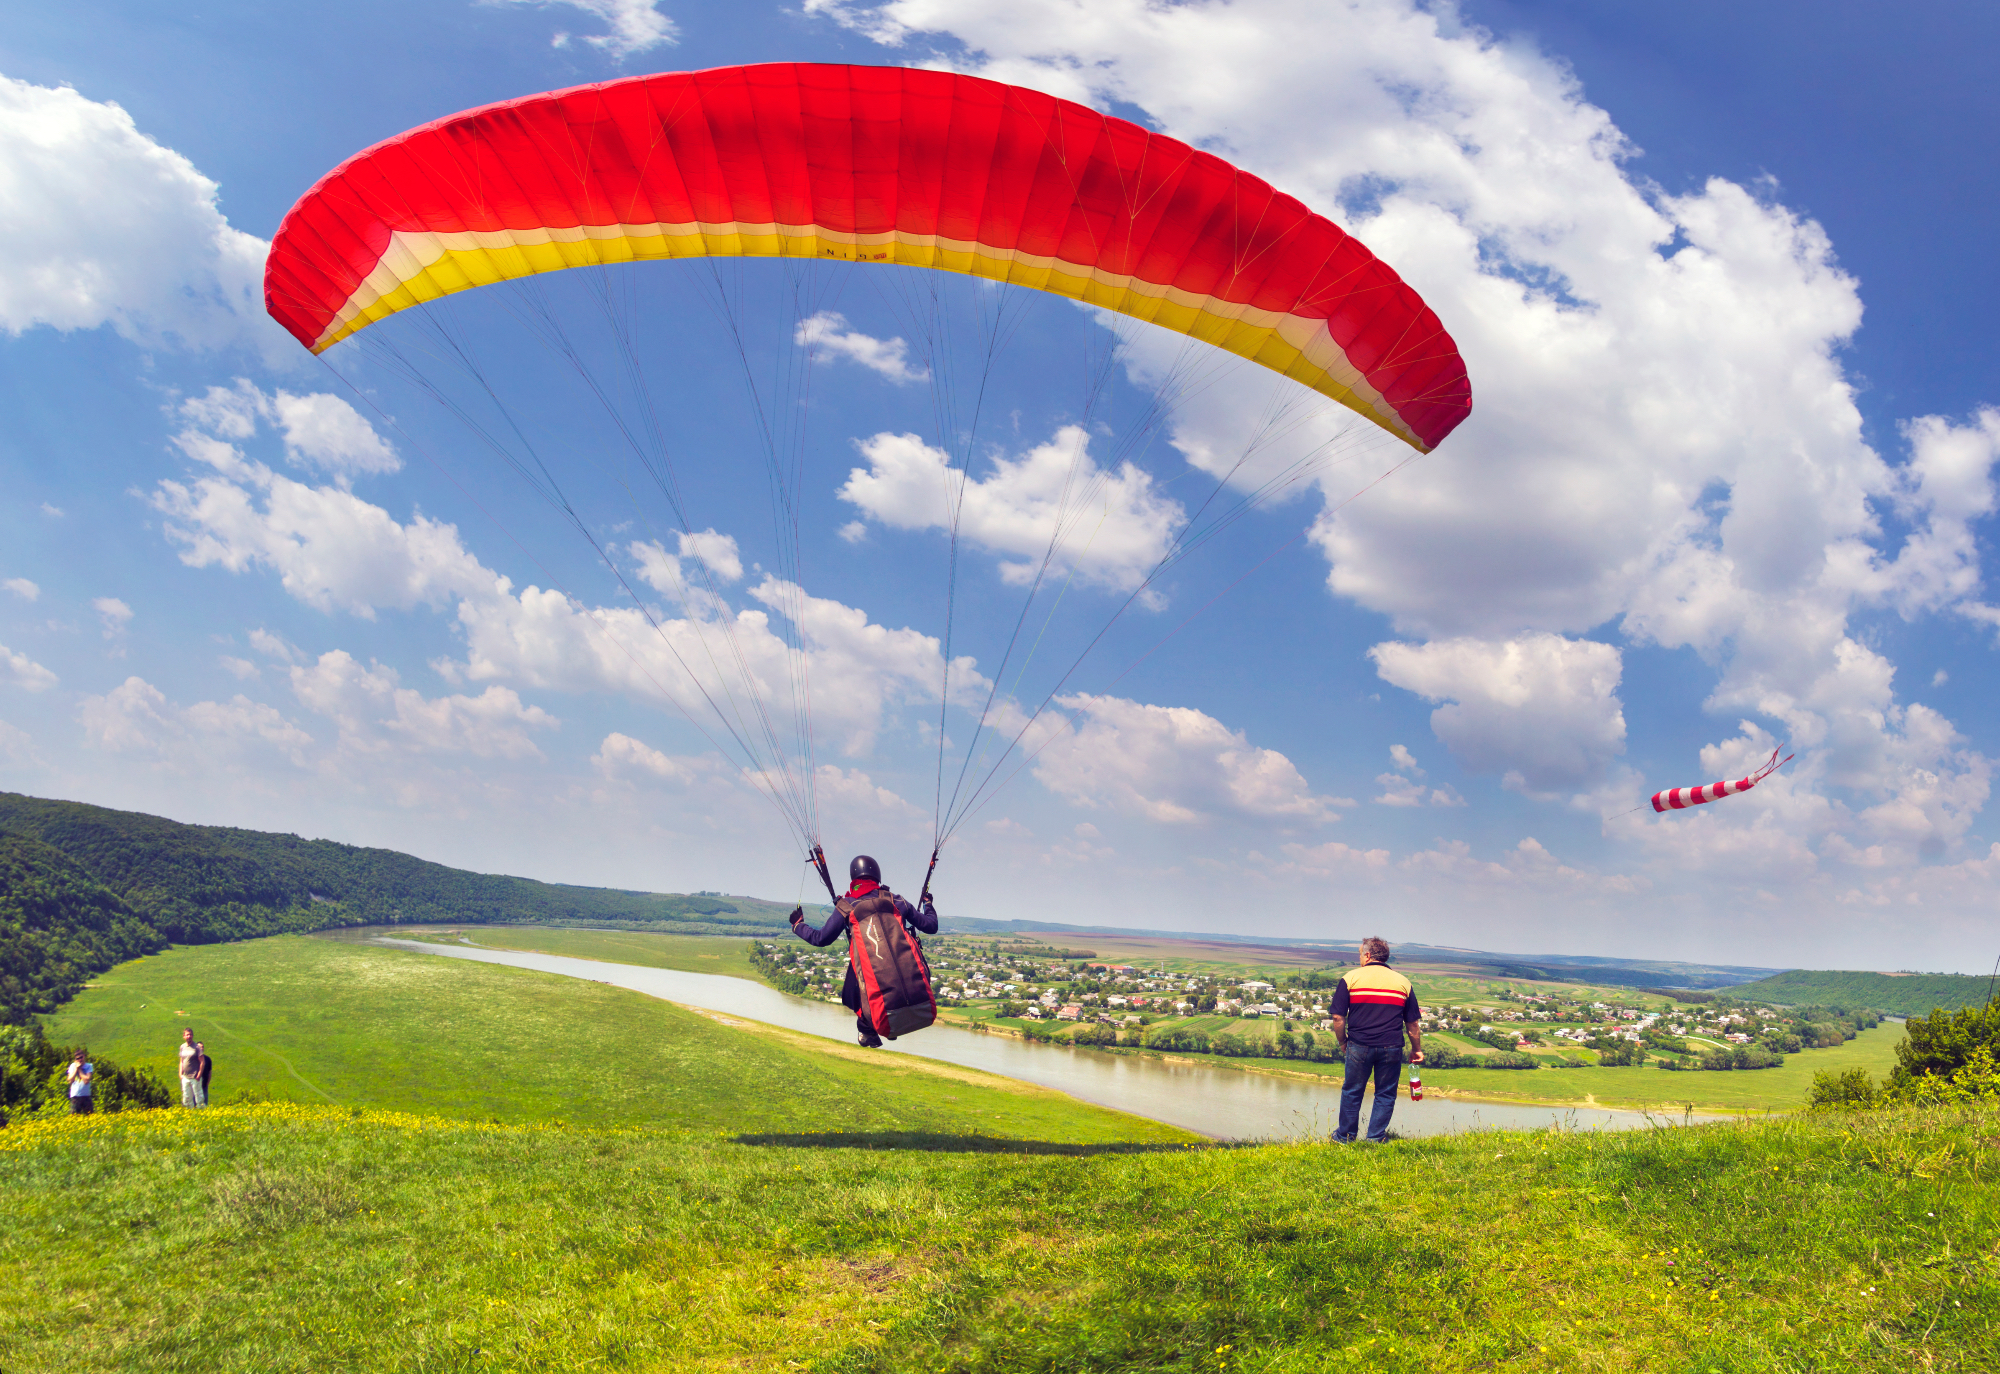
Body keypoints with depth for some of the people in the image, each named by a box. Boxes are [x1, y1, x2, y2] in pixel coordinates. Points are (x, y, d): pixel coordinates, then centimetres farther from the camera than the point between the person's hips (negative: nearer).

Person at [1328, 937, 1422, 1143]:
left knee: (1352, 1091, 13)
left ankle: (1345, 1136, 22)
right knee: (1385, 1094, 12)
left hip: (1359, 1046, -1)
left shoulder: (1351, 979, 0)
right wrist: (1417, 1049, 20)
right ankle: (1376, 1138, 13)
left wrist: (1343, 1043, 10)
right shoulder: (1403, 982, 7)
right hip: (1392, 1048, 1)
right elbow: (1412, 1023, 9)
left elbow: (1338, 1017, -3)